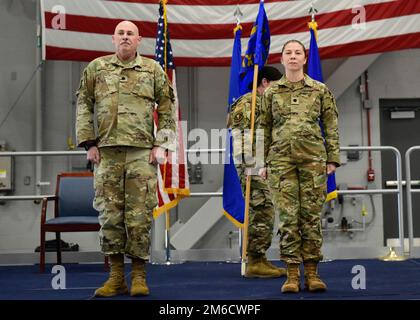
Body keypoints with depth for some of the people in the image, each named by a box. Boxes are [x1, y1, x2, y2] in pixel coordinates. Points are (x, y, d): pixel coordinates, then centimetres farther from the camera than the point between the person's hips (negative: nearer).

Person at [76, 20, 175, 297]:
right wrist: (89, 143, 2)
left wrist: (162, 144, 0)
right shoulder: (96, 68, 12)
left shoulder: (153, 69, 9)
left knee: (140, 214, -3)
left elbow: (167, 109, 8)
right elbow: (84, 105, 10)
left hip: (142, 153, -1)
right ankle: (116, 277, 11)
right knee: (109, 214, 2)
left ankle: (139, 276, 7)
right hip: (106, 152, 1)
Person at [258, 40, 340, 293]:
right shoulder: (272, 92, 10)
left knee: (312, 215, 0)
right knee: (288, 215, -3)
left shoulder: (320, 90, 9)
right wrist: (263, 162, 8)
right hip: (281, 158, 0)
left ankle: (312, 274, 7)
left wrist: (333, 158, 2)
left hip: (313, 158, 0)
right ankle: (292, 275, 2)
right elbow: (264, 129, 12)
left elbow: (331, 127, 9)